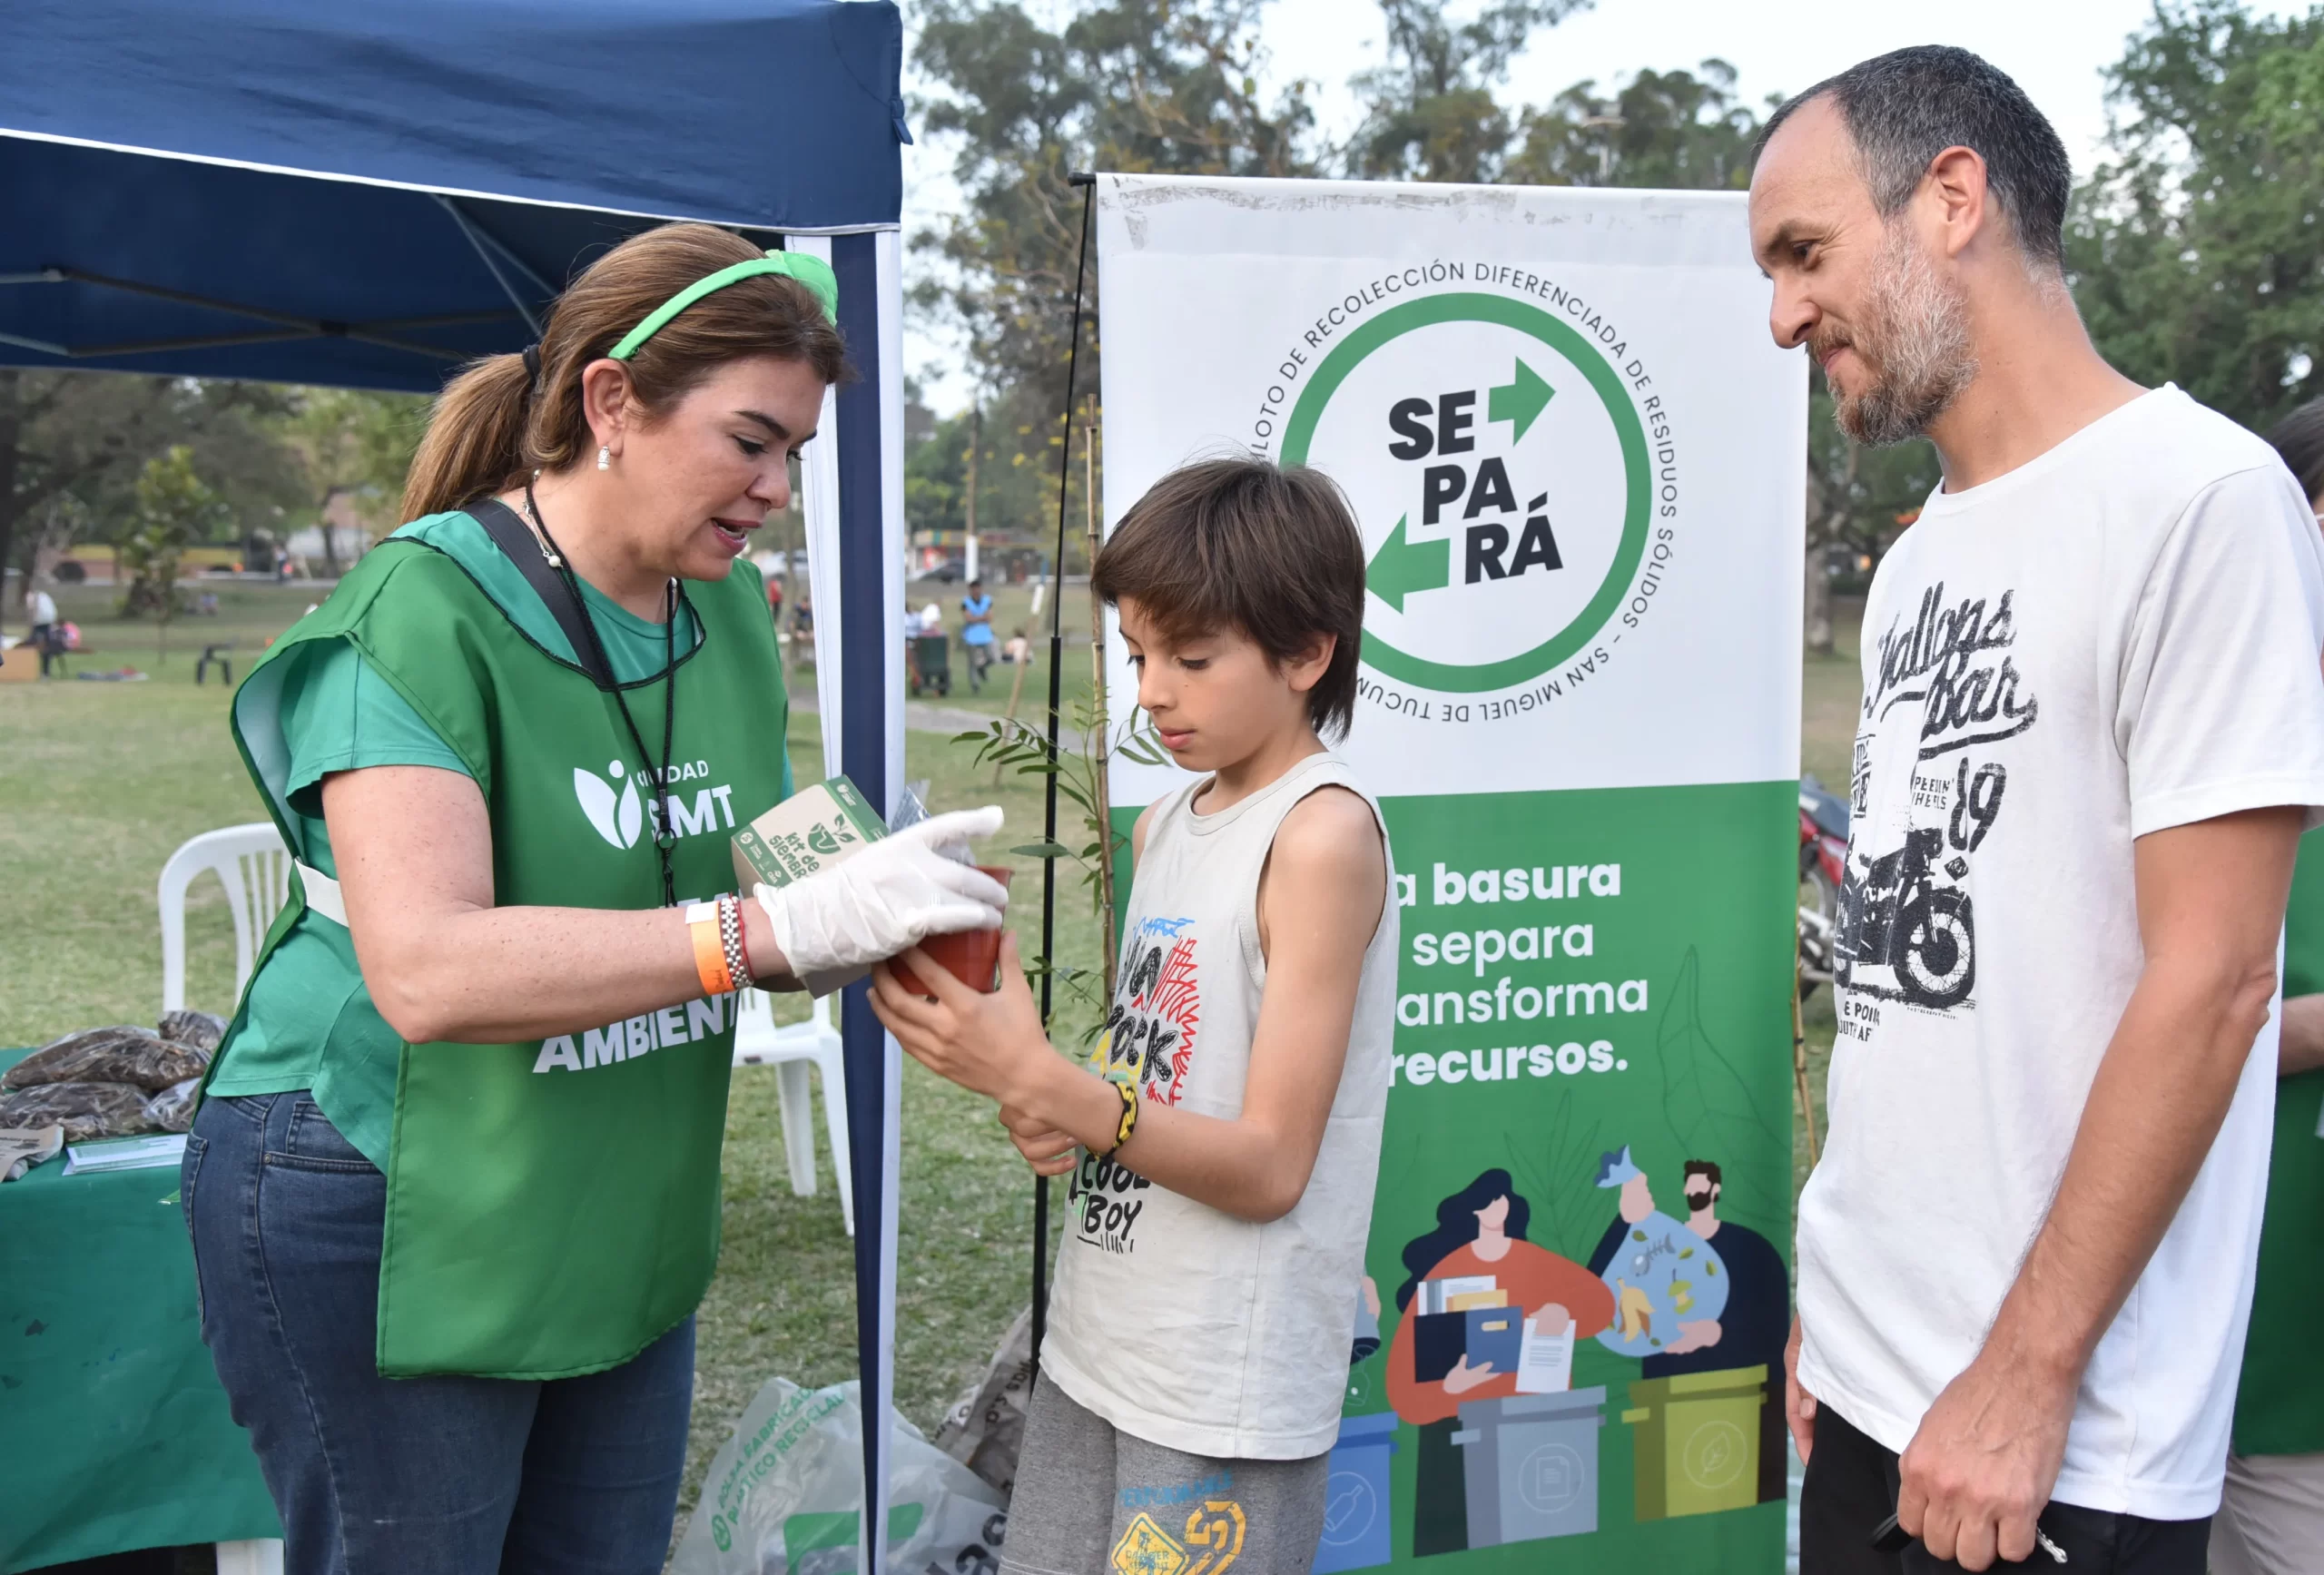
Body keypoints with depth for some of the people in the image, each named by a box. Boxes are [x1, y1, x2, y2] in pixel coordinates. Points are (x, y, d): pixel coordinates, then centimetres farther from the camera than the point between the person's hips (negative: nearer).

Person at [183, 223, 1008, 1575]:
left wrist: (868, 916, -12)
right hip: (384, 1218, -7)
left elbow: (748, 870, 11)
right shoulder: (425, 611, -20)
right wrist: (780, 925, -36)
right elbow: (426, 972, -31)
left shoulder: (729, 612, 3)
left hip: (623, 1220, 7)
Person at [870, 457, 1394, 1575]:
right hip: (1096, 1346, 7)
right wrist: (1048, 1116, -6)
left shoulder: (1324, 834, -15)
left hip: (1226, 1391, -7)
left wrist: (1041, 1083, -27)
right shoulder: (1164, 827, 9)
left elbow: (1269, 1166, -18)